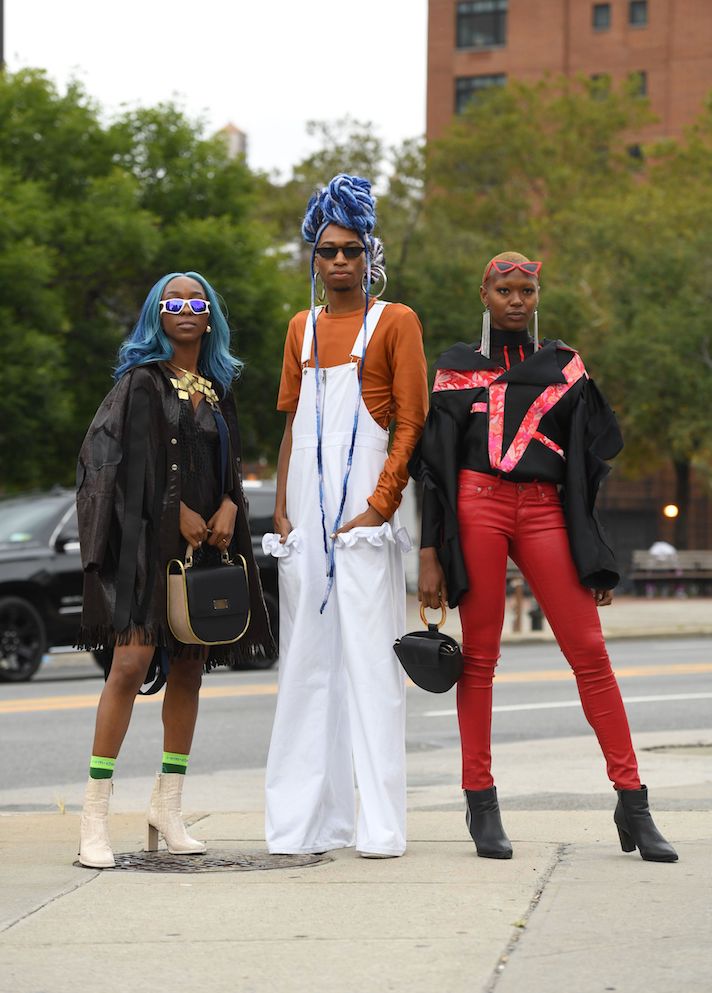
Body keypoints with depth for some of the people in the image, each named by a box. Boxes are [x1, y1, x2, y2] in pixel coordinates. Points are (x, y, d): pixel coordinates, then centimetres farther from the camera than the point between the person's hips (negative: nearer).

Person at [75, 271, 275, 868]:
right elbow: (125, 457, -9)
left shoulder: (218, 389, 16)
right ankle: (95, 818, -14)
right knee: (132, 663, -15)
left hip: (206, 543, 6)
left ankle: (168, 808, 12)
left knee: (189, 670, 5)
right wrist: (178, 512, -13)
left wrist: (228, 508, -2)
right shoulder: (142, 381, -1)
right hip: (149, 540, -6)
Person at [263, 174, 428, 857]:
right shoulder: (303, 328, 18)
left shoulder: (394, 321, 2)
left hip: (363, 504, -5)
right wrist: (281, 511, 9)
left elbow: (412, 423, -3)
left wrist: (379, 506, -12)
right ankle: (309, 820, 7)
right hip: (306, 509, 5)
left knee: (369, 659, -8)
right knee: (306, 659, 3)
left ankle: (380, 825, -7)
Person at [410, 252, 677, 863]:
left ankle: (633, 806, -8)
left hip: (545, 512, 1)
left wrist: (595, 555, 10)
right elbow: (435, 465, 10)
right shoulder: (457, 370, 13)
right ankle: (481, 804, 4)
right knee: (479, 655, -3)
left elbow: (589, 459, 16)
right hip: (478, 505, -1)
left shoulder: (565, 367, 16)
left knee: (590, 654, -8)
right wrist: (430, 554, 2)